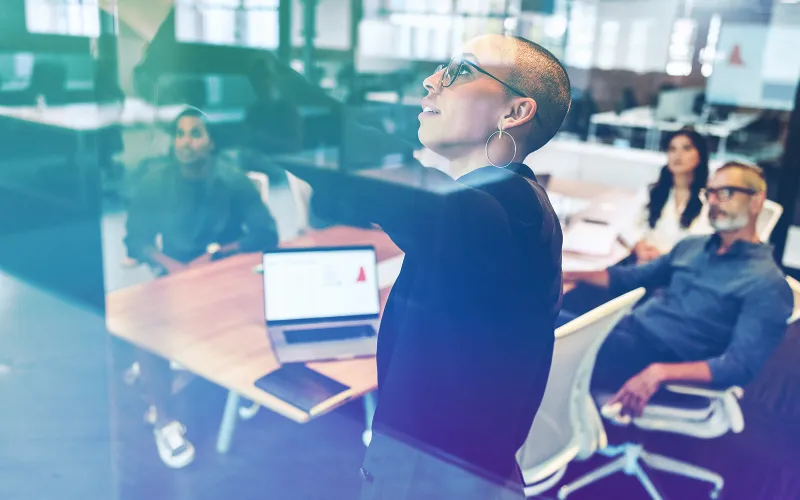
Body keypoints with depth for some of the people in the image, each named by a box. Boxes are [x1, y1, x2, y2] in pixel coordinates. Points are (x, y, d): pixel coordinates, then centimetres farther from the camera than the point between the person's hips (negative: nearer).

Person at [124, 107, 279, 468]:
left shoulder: (233, 180, -9)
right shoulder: (156, 181, -4)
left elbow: (267, 234, -13)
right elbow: (135, 239, -1)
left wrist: (214, 255, -23)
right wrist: (168, 263, -21)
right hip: (175, 275, 1)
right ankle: (163, 419, -16)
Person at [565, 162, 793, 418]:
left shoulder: (766, 283, -9)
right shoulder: (691, 246, 15)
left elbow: (741, 366, -19)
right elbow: (634, 277, 22)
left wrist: (660, 372, -34)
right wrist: (569, 273, 7)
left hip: (659, 357, -8)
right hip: (629, 328, 8)